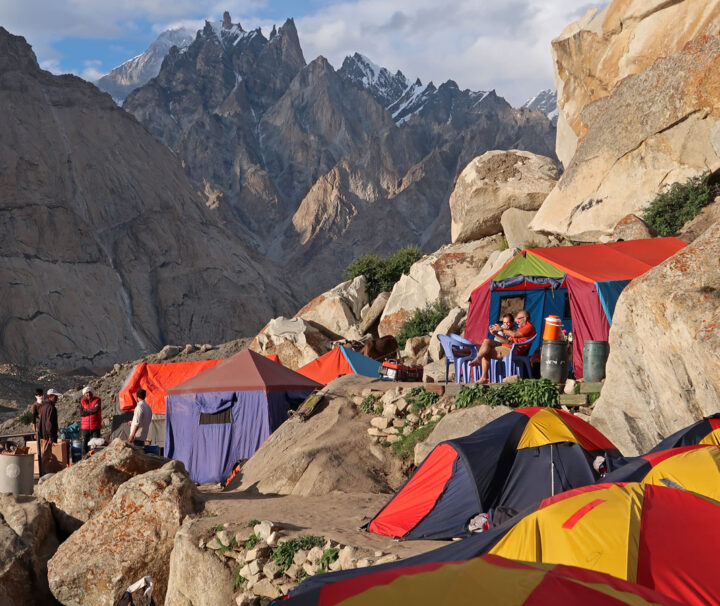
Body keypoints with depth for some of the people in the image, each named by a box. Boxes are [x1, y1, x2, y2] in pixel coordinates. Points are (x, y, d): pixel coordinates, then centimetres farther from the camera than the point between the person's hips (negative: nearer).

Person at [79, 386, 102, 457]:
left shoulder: (97, 400, 1)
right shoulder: (82, 402, 9)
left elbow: (96, 409, -17)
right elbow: (81, 413, -5)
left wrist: (86, 410, -5)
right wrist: (91, 410, -8)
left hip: (95, 427, -2)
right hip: (85, 427, 2)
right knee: (84, 443, 5)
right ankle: (84, 458, 11)